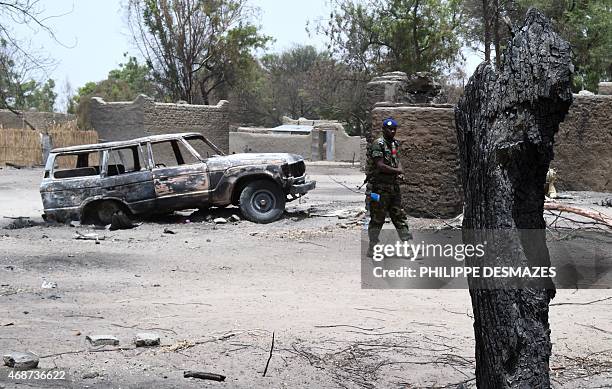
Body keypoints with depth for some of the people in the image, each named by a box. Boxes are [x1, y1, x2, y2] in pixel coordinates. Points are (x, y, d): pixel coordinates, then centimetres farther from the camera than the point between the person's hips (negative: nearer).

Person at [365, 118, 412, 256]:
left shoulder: (395, 144, 14)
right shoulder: (378, 144, -12)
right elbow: (380, 165, -20)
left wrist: (400, 173, -2)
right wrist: (396, 171, -8)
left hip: (394, 186, 8)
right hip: (380, 187, -8)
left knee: (399, 216, 9)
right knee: (377, 219, -1)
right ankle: (372, 249, 8)